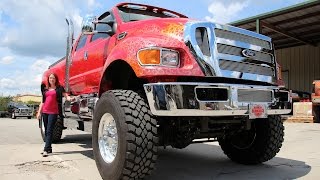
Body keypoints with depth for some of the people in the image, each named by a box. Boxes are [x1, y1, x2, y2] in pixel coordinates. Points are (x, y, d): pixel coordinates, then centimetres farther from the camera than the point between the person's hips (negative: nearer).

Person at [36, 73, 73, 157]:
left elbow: (65, 95, -8)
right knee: (46, 131, 10)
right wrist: (39, 112, 13)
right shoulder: (45, 89, 16)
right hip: (45, 112, 6)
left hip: (53, 112, -6)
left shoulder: (59, 88, 3)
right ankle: (49, 148, 19)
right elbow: (43, 101, 18)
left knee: (49, 131, -11)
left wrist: (69, 98, -31)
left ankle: (46, 149, -12)